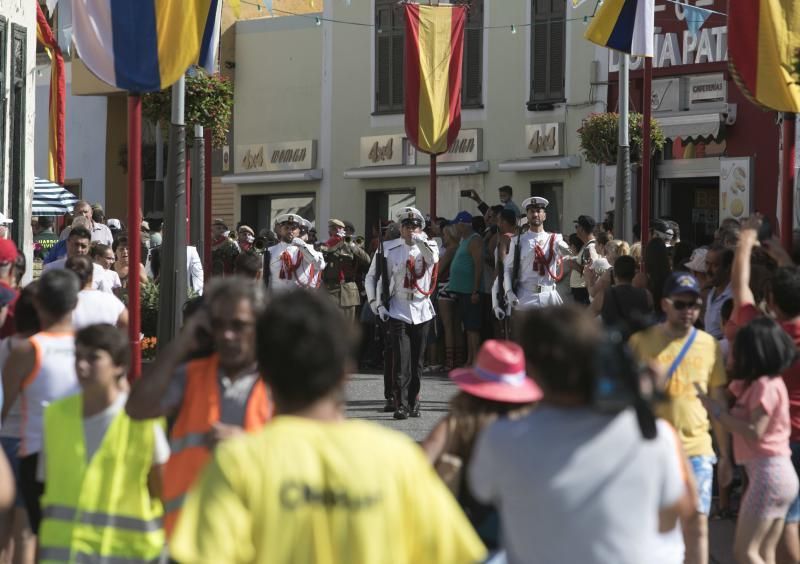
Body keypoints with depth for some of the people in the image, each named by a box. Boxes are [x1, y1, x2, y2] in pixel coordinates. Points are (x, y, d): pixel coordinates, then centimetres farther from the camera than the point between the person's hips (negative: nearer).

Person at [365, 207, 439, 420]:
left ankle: (413, 402, 16)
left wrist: (420, 241, -39)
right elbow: (371, 277, 9)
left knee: (417, 360, 7)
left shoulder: (428, 247, 4)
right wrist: (377, 304, -1)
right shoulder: (388, 249, 3)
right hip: (398, 312, -2)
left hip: (422, 312, 2)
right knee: (401, 360, -10)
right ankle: (401, 405, -11)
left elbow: (433, 258, -22)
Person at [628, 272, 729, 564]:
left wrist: (725, 455, 10)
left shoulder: (709, 345, 5)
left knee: (697, 524, -2)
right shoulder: (640, 341, -2)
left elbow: (718, 402, 10)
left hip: (696, 449, 1)